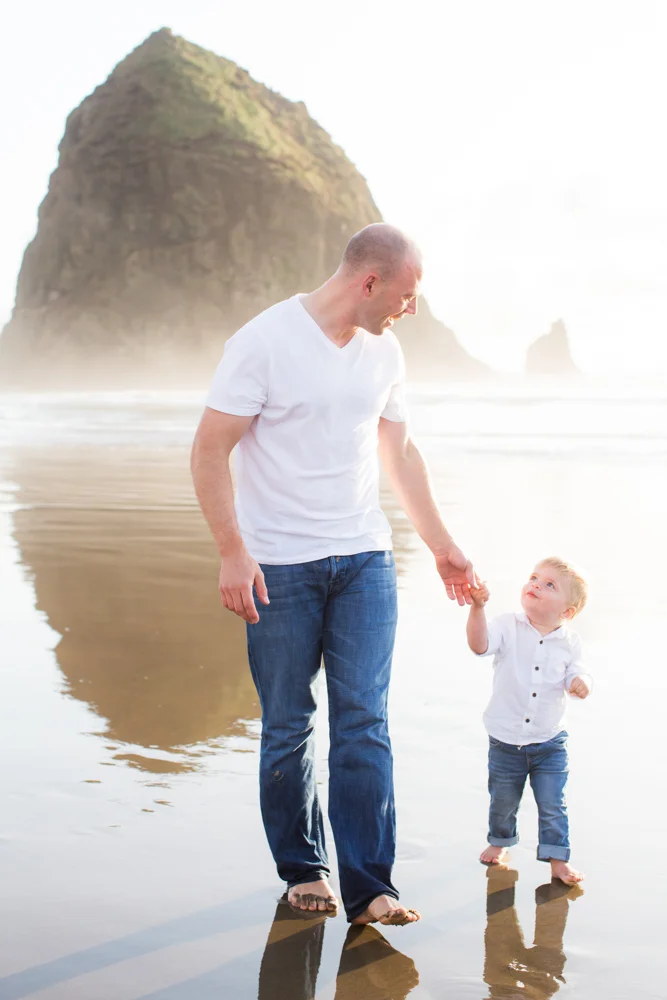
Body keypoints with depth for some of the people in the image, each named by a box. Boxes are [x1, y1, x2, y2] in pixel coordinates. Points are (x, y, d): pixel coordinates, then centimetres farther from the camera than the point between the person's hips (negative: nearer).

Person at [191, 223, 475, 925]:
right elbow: (210, 450, -10)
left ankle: (368, 887, 0)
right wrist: (232, 551, -17)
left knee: (364, 722, -3)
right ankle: (302, 869, 23)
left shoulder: (384, 351, 9)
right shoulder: (264, 342, -10)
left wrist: (442, 546, 21)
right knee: (288, 728, 5)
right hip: (279, 568, -4)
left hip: (365, 562, 4)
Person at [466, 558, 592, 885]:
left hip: (549, 744, 0)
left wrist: (581, 683, -25)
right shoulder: (508, 627, -11)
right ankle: (499, 841, 44)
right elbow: (479, 644, -27)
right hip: (505, 743, 0)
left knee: (552, 806, 2)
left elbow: (575, 675, -1)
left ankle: (558, 860, 19)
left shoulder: (569, 642, -5)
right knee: (503, 801, 18)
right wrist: (478, 608, -43)